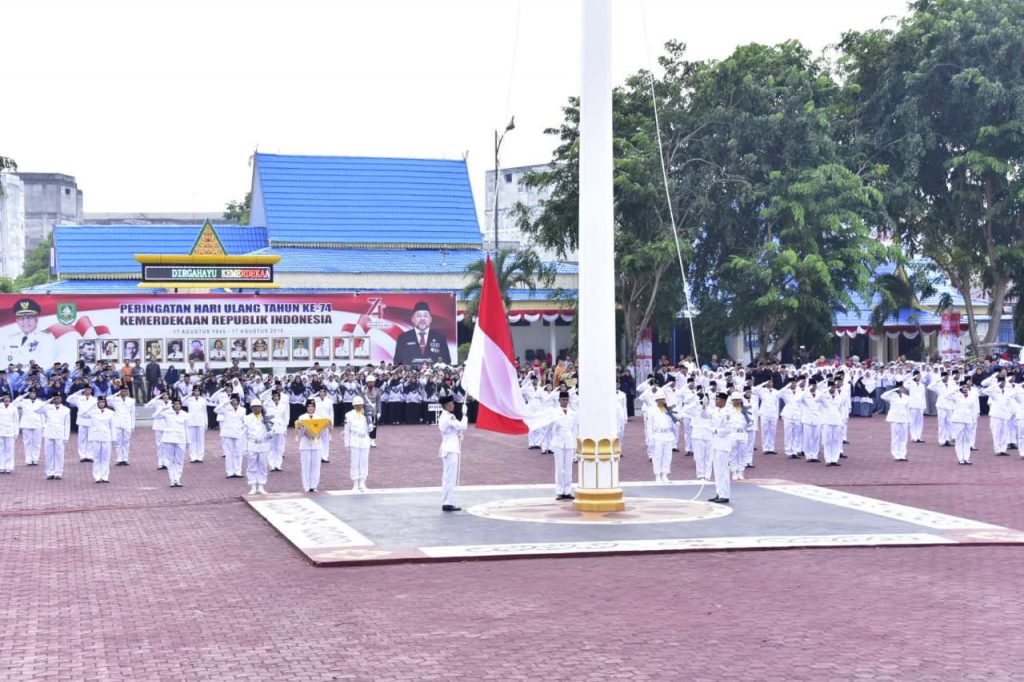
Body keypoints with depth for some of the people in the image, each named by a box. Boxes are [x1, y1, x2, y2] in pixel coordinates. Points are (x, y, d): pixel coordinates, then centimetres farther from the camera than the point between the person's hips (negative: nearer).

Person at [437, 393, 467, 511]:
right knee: (450, 477, -8)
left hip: (448, 449, 10)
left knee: (448, 478, 12)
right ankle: (447, 503, -7)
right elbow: (462, 426, -19)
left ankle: (447, 503, 16)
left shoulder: (443, 417, 15)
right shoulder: (449, 418, -17)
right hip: (451, 450, -10)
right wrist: (465, 416, -3)